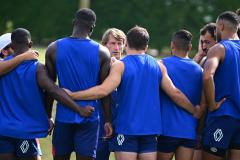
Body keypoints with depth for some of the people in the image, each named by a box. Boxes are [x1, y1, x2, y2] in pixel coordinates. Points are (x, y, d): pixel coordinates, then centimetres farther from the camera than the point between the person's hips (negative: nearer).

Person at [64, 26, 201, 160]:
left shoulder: (120, 66, -6)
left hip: (126, 128, -4)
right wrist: (195, 111, 22)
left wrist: (71, 95, -12)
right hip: (151, 129, 4)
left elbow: (103, 91, -18)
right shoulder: (158, 66, 7)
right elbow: (175, 94, 8)